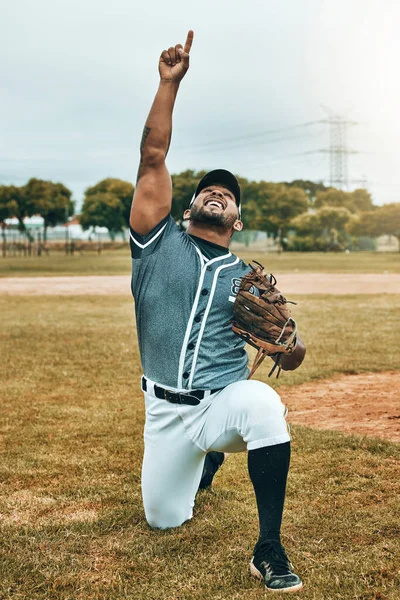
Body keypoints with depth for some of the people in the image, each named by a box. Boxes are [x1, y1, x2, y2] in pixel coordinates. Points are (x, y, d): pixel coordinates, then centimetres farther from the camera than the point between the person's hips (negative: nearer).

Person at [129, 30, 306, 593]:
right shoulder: (161, 243, 3)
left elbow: (292, 361, 4)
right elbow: (153, 156, -6)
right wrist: (170, 82, -10)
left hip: (225, 401, -1)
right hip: (165, 412, 2)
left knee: (262, 402, -36)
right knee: (163, 519, 8)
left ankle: (269, 551, -23)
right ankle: (208, 460, 42)